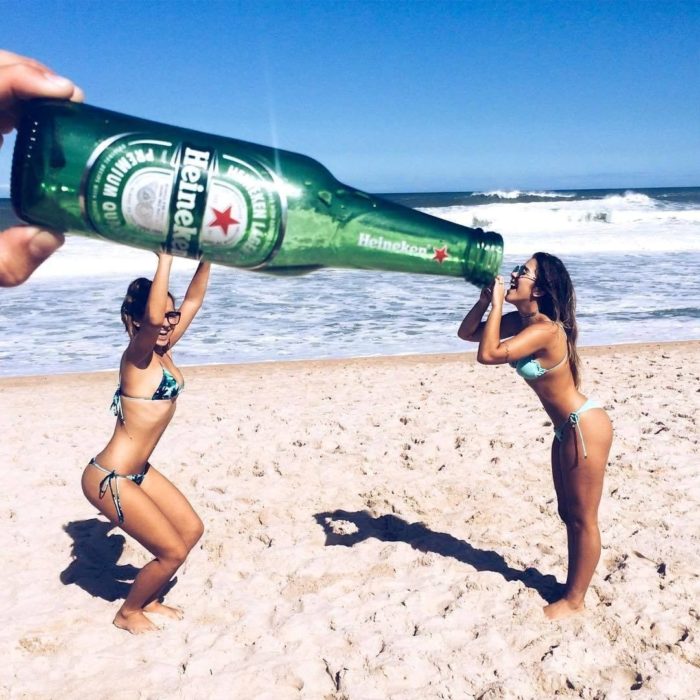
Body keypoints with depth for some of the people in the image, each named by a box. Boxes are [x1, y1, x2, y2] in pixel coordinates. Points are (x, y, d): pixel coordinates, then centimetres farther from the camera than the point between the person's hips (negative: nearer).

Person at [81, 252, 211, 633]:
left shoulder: (163, 352, 4)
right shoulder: (137, 356, -19)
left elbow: (193, 300, 8)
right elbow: (151, 318, -41)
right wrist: (165, 258, -36)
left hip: (138, 471, 9)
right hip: (109, 479, -9)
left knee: (191, 529, 15)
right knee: (173, 551, -2)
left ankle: (148, 599, 33)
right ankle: (128, 613, 23)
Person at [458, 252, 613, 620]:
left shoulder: (545, 329, -25)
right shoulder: (520, 320, 3)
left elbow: (488, 354, -33)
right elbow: (466, 333, 9)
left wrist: (497, 304, -23)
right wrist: (485, 299, -6)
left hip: (585, 427, -10)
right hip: (567, 429, 10)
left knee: (583, 519, 5)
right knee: (568, 514, 20)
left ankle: (574, 600, 18)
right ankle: (573, 586, 35)